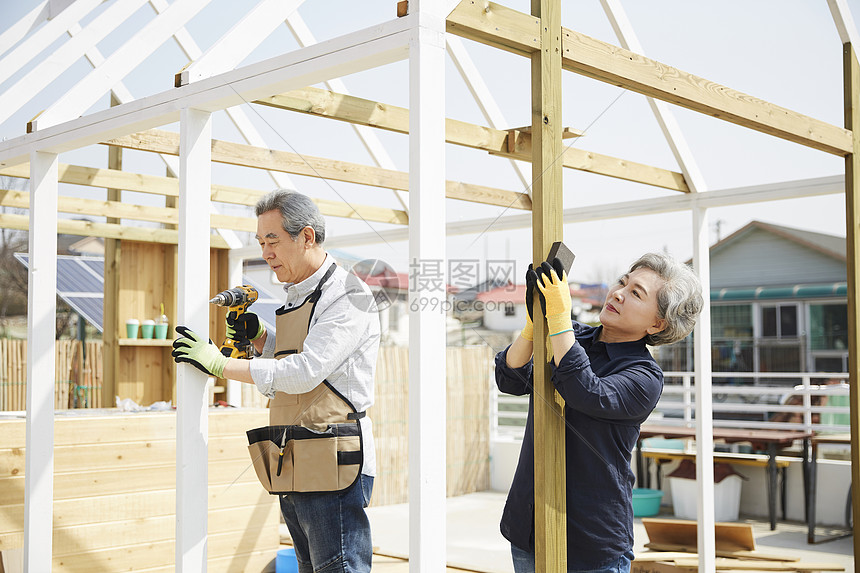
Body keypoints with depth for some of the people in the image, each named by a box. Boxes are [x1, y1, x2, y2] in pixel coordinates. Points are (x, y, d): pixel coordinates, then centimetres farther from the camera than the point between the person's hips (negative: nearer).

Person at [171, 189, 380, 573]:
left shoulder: (348, 296, -11)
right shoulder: (296, 298, 19)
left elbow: (304, 372, -20)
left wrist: (219, 363, -15)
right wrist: (256, 336, 10)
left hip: (334, 468, -9)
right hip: (293, 470, 9)